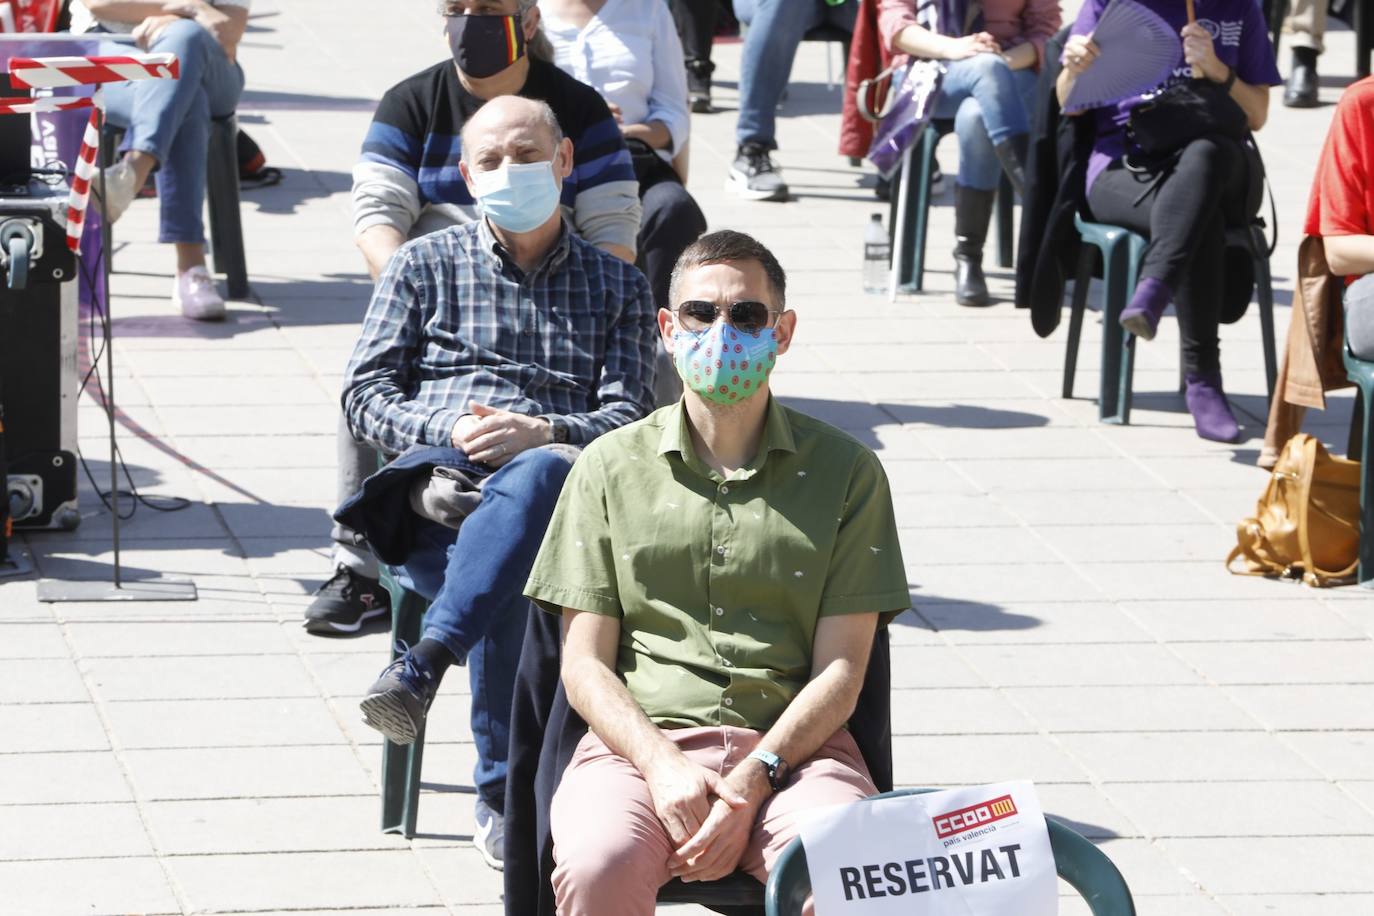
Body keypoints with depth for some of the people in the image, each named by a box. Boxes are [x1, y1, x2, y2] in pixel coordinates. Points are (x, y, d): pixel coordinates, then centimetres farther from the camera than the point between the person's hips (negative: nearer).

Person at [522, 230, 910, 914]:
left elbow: (841, 666, 5)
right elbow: (585, 661, 8)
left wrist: (753, 777, -11)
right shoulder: (612, 466, 13)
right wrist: (663, 766, -11)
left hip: (794, 747, 0)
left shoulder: (845, 472, 12)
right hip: (642, 740, 0)